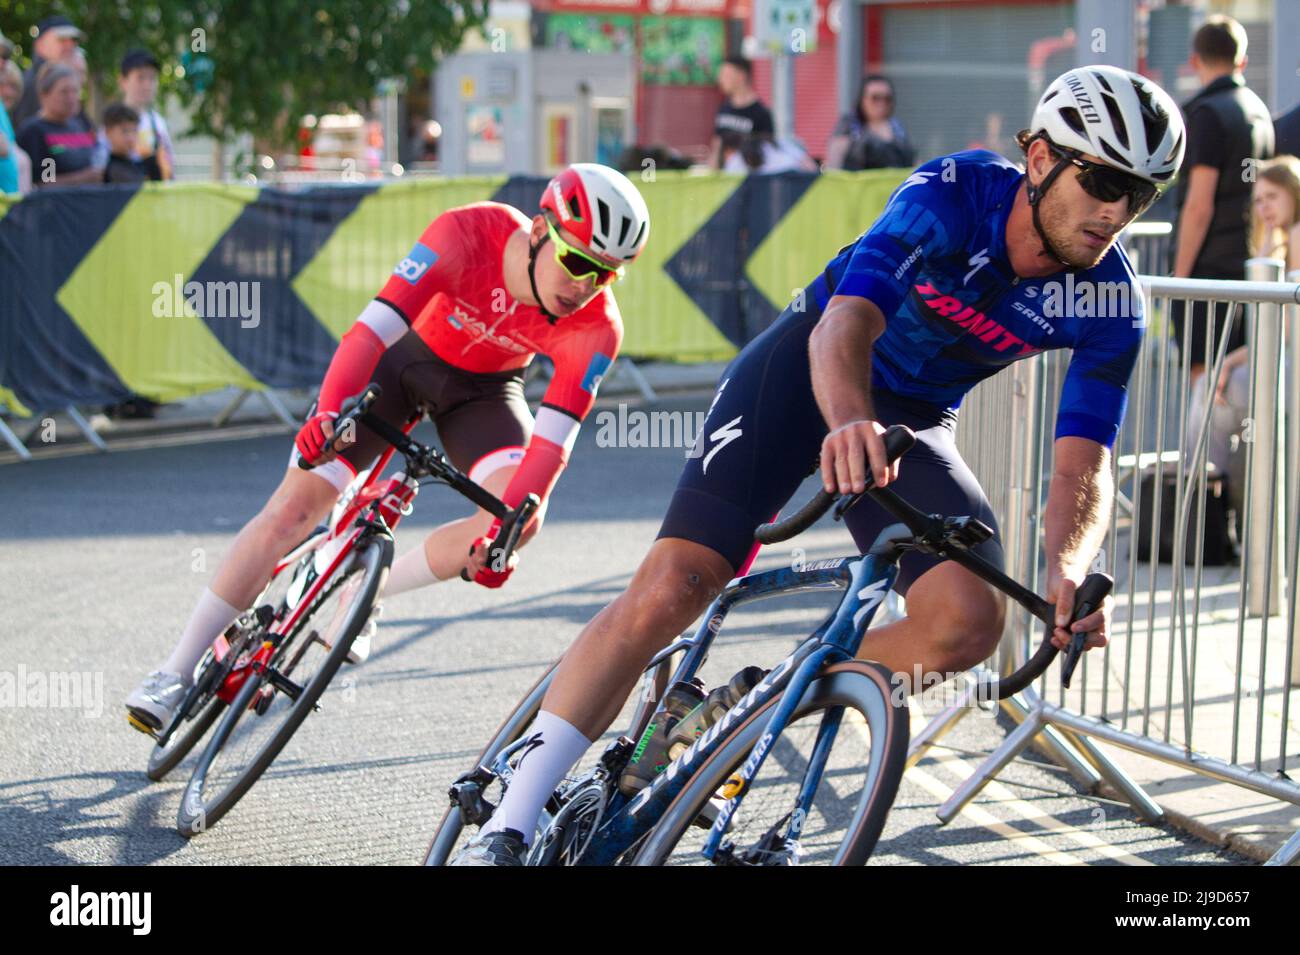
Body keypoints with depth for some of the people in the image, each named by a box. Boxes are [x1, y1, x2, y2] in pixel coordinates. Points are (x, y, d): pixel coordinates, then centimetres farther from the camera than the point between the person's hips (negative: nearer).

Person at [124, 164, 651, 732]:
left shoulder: (595, 327, -28)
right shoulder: (467, 234, -35)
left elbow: (551, 443, -32)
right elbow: (376, 325, -41)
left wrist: (502, 528, -46)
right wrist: (328, 412, -56)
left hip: (482, 389, 2)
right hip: (404, 355, -2)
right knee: (296, 504, -12)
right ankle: (177, 672, -2)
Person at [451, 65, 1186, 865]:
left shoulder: (1111, 304, -16)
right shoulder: (954, 196, -26)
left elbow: (1084, 466, -22)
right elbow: (846, 324, -38)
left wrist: (1068, 570, -44)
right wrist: (850, 421, -61)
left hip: (917, 422, 4)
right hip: (810, 370, -3)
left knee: (969, 620, -24)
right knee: (671, 587, -20)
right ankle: (506, 829, -16)